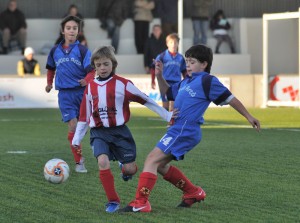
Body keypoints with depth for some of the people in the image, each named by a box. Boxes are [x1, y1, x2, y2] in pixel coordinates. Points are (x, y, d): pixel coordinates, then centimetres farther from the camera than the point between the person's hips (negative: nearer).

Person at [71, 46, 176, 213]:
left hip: (119, 131, -1)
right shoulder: (90, 87, 5)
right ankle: (113, 201, -9)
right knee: (103, 162, -23)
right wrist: (77, 138, 14)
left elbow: (145, 100, -2)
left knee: (130, 169, -2)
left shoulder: (122, 84, -6)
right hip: (99, 132, 1)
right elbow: (84, 115, 14)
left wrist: (167, 115, -1)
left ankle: (124, 166, 39)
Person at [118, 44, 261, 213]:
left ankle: (141, 203, -19)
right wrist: (159, 76, 16)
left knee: (152, 159, -16)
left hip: (185, 131, -10)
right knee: (160, 165, 18)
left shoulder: (207, 81, -6)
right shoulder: (186, 81, 19)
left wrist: (249, 116, 0)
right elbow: (168, 92, 33)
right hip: (179, 129, 10)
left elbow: (229, 98, -3)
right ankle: (194, 193, 29)